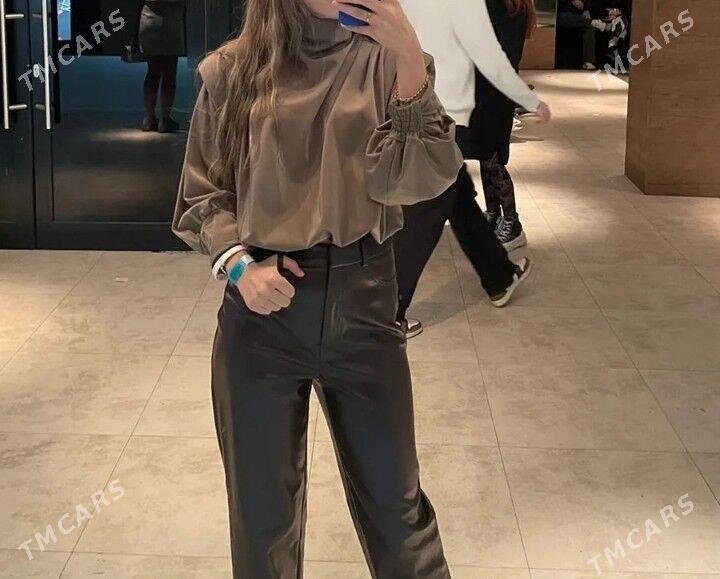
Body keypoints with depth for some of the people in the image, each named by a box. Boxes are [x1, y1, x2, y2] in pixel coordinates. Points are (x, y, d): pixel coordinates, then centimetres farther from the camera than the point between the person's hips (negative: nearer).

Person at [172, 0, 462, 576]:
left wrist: (411, 59, -23)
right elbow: (202, 192, 6)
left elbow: (420, 177, -14)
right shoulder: (232, 71, -1)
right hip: (262, 305, 0)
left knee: (393, 497, 12)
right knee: (261, 504, 13)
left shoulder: (383, 59, -1)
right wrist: (238, 264, -11)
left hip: (361, 297, 0)